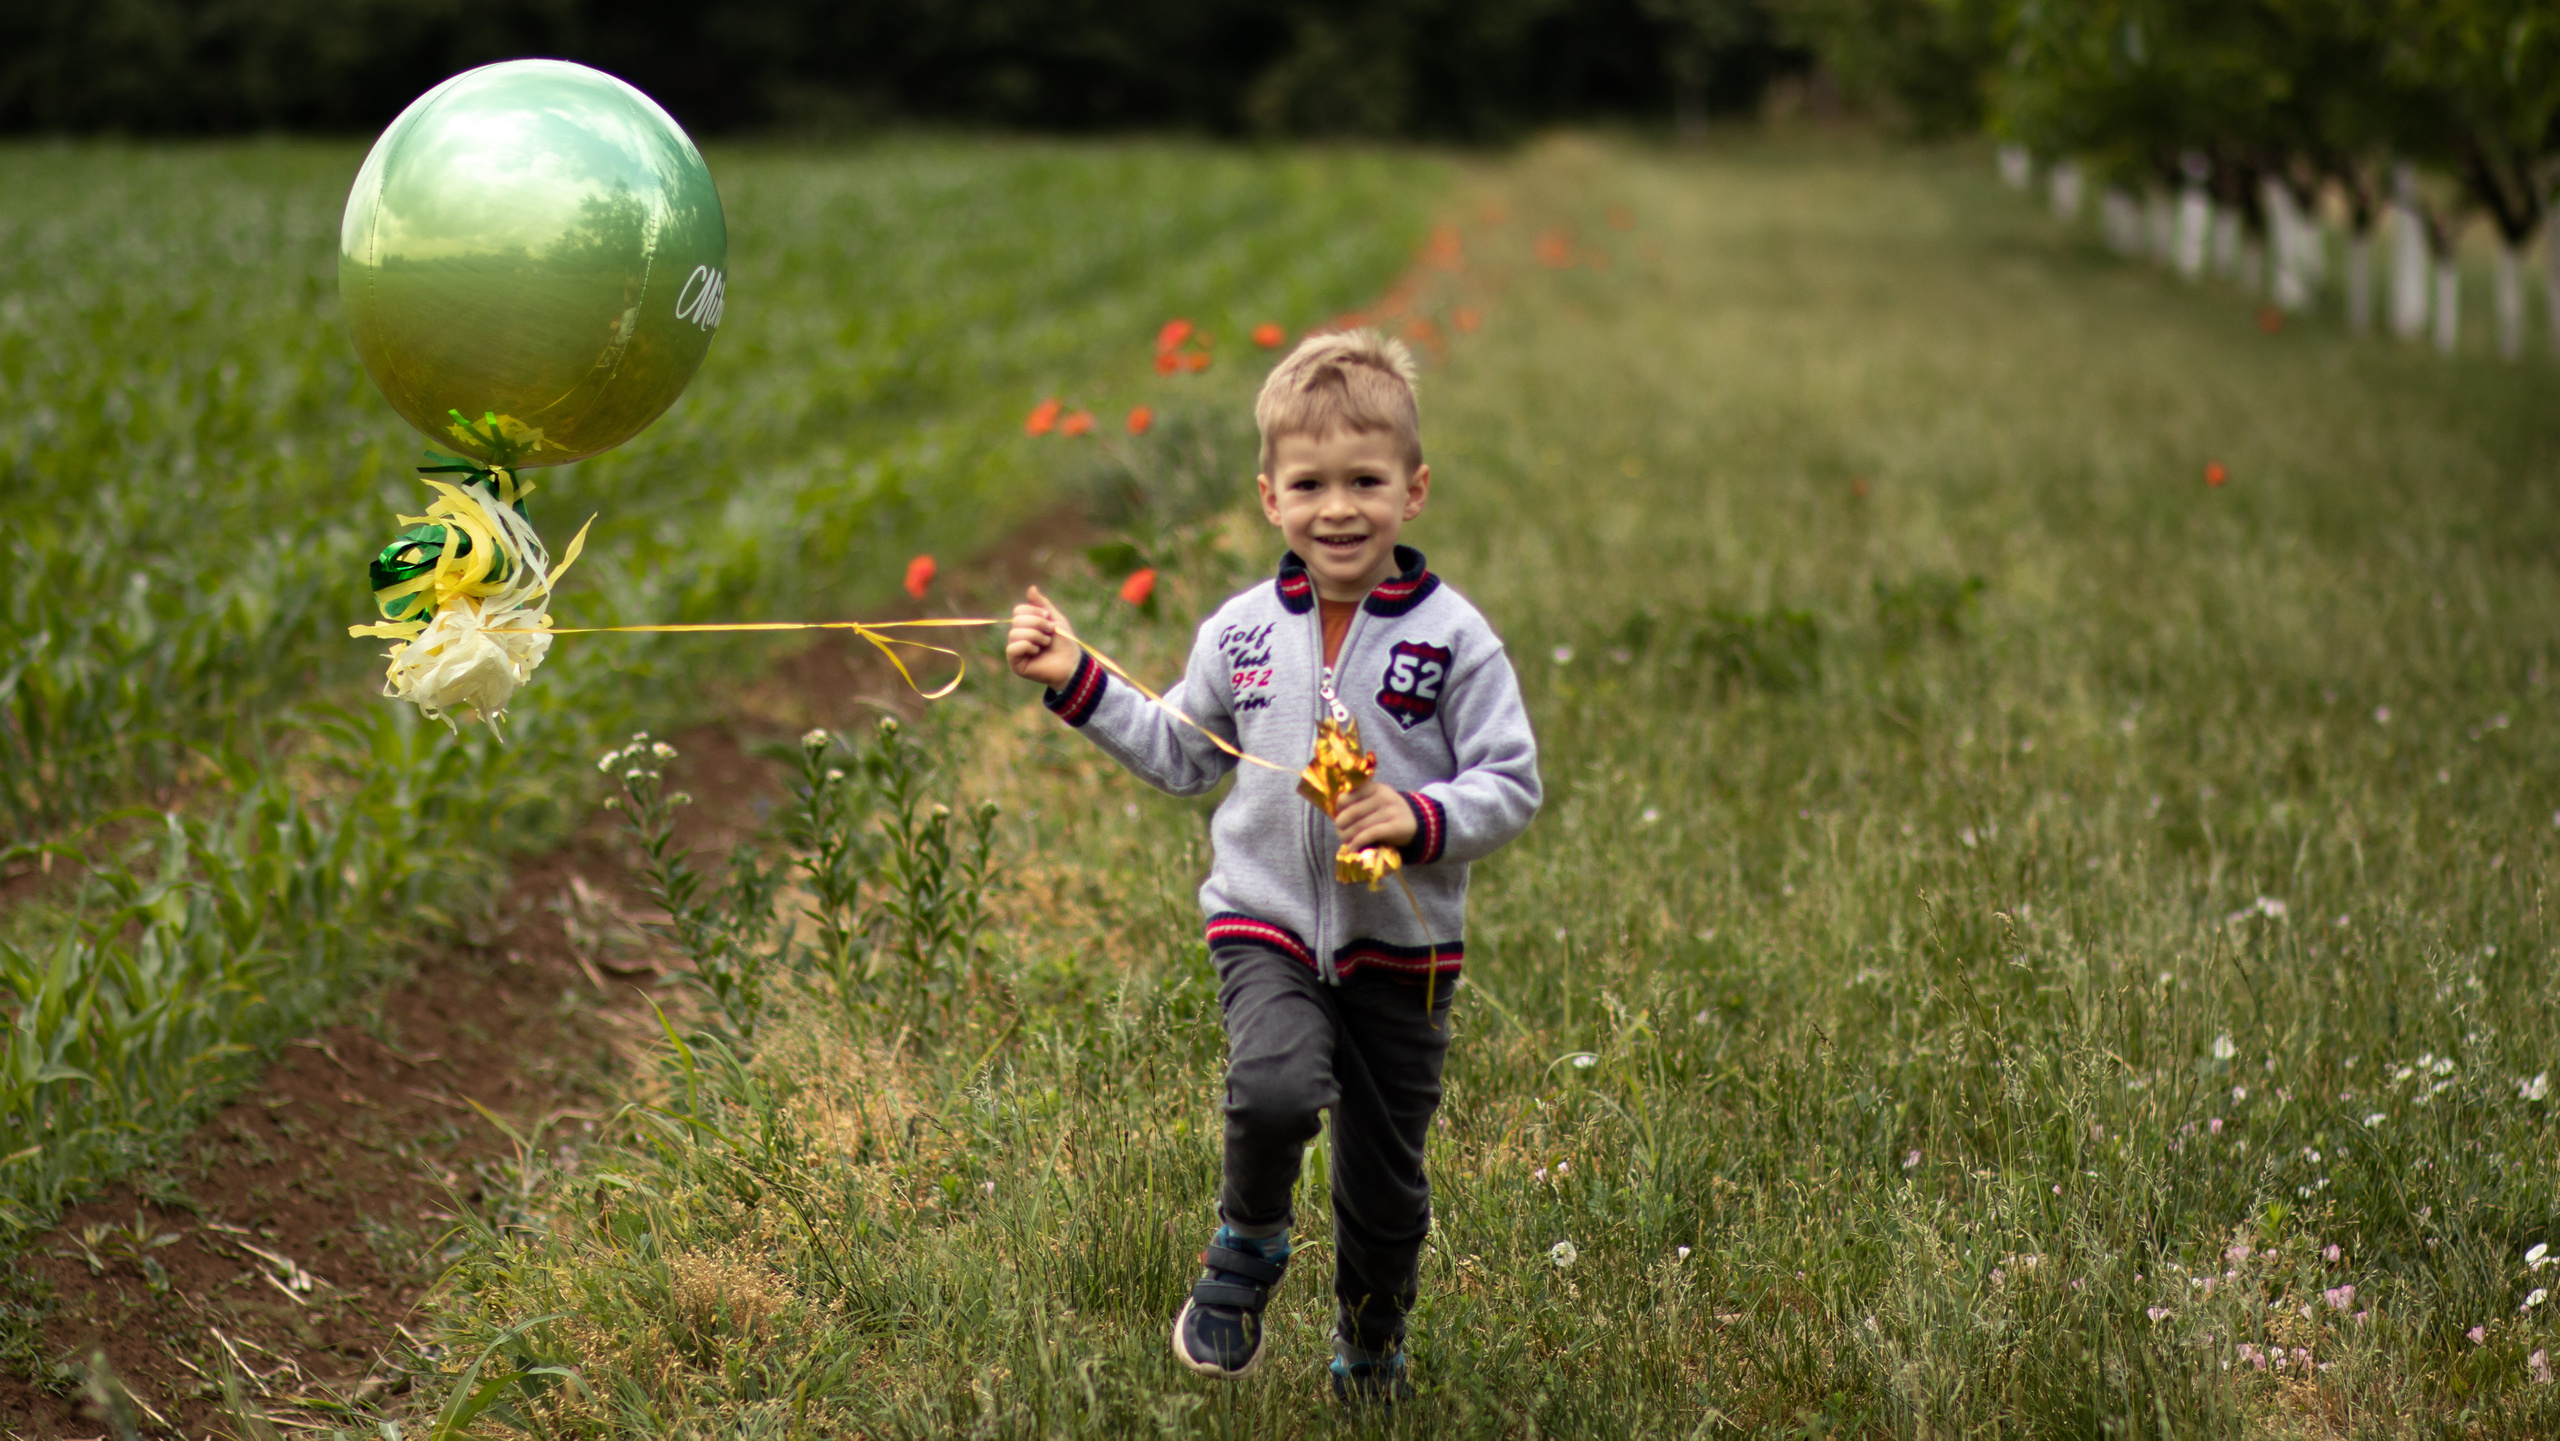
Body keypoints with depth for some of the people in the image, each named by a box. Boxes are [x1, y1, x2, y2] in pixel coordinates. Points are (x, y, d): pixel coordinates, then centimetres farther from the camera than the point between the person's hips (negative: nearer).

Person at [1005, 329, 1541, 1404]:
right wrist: (1079, 685, 10)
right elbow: (1182, 755, 17)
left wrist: (1419, 819, -23)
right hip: (1266, 921, 1)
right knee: (1277, 1088, -28)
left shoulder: (1452, 637, -8)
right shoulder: (1241, 631, 2)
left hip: (1401, 940, -1)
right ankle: (1248, 1242, 4)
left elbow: (1512, 784, -6)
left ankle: (1370, 1345, 38)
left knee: (1385, 1177, 9)